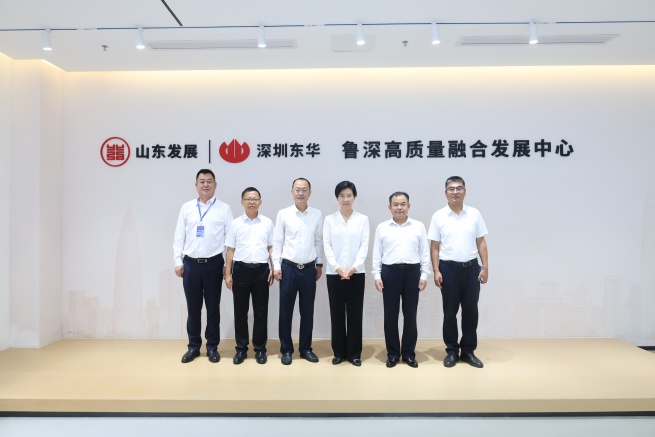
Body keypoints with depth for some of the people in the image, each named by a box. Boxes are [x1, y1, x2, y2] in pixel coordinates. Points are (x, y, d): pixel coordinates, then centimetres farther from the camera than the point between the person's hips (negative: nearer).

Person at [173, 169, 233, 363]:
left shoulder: (224, 208, 0)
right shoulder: (186, 207, 6)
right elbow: (179, 237, 7)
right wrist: (178, 262, 1)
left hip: (214, 264, -2)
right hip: (191, 264, 2)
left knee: (213, 307, 8)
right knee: (193, 308, 11)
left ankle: (212, 347, 22)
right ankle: (194, 346, 25)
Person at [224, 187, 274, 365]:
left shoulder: (267, 223, 5)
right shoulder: (235, 223, 4)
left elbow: (271, 248, 8)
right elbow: (230, 250, 5)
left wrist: (274, 269, 1)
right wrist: (228, 273, 0)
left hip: (261, 270, 0)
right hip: (241, 270, 0)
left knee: (261, 312, 7)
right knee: (240, 311, 8)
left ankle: (260, 349, 20)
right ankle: (241, 348, 21)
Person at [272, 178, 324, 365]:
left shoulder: (317, 215, 2)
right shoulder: (283, 214, -2)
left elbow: (319, 241, 9)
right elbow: (277, 241, -1)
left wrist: (319, 263, 9)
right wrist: (276, 266, -5)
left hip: (309, 268, 2)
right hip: (288, 267, -1)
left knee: (307, 311, 10)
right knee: (286, 311, 6)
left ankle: (306, 348, 24)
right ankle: (286, 349, 19)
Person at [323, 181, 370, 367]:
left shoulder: (363, 219, 4)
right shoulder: (329, 219, 4)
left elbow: (364, 246, -3)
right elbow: (327, 245, -2)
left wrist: (354, 267, -15)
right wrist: (337, 267, -15)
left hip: (356, 273, 0)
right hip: (334, 273, 0)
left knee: (355, 313, 4)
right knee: (337, 313, 6)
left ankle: (354, 353, 16)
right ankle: (339, 352, 18)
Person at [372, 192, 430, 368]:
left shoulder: (418, 226, 5)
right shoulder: (382, 227, 5)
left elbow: (425, 253, 5)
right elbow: (377, 254, 5)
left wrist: (424, 275, -1)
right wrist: (377, 276, -2)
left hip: (412, 272, 0)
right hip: (389, 272, 0)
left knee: (410, 315, 7)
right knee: (390, 315, 6)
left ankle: (409, 353, 20)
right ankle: (392, 353, 18)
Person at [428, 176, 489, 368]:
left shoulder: (474, 214, 3)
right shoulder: (438, 216, -2)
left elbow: (481, 242, 5)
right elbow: (434, 247, -1)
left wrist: (485, 267, -1)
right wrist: (436, 271, -7)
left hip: (471, 267, 2)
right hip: (449, 268, -2)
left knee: (470, 311, 8)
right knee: (450, 312, 6)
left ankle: (468, 351, 22)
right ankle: (452, 351, 19)